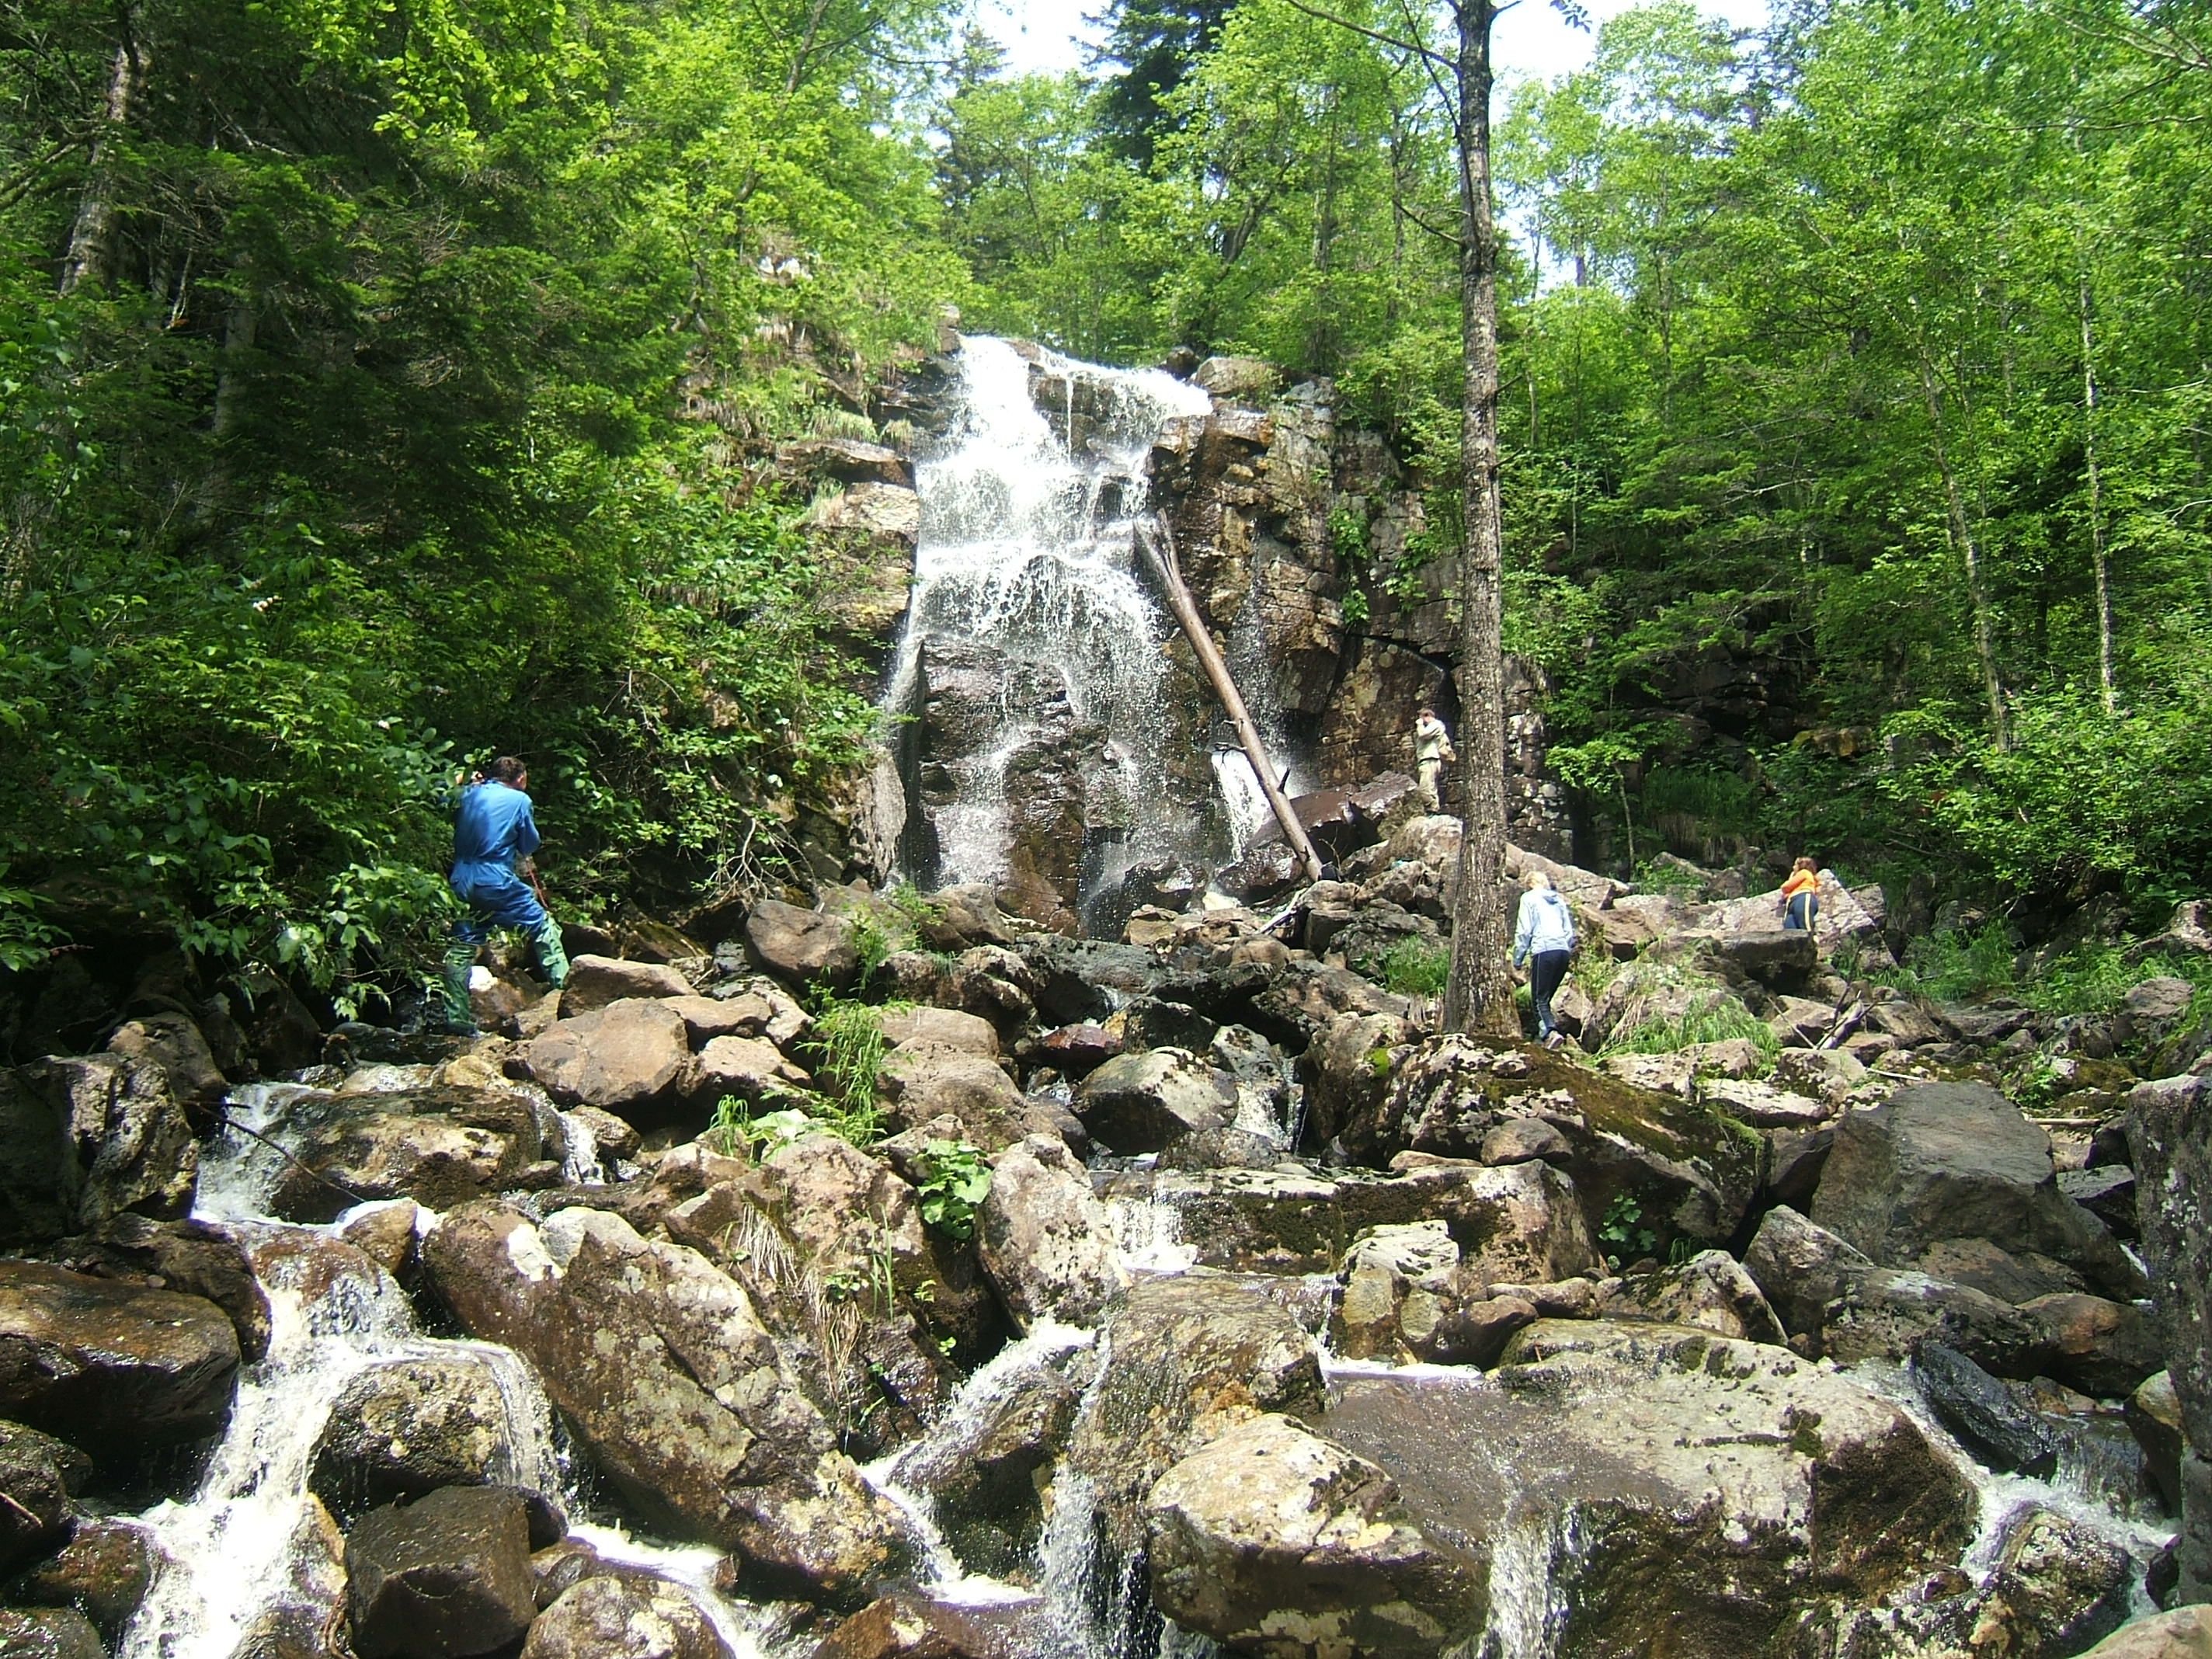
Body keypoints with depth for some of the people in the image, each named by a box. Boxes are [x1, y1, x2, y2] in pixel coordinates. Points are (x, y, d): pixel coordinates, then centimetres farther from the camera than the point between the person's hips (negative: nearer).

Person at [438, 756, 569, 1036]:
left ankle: (457, 1019, 11)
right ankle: (563, 987, 0)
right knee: (543, 927, 7)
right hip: (495, 879, -6)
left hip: (461, 880, 6)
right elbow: (530, 845, 6)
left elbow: (456, 832, 22)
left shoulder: (470, 794, 13)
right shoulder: (519, 799, 0)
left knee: (461, 948, 9)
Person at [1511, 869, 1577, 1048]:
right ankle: (1542, 1036, 7)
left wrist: (1517, 958, 4)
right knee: (1546, 997, 12)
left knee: (1539, 998, -7)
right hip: (1563, 951, 6)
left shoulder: (1529, 898, 6)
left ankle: (1550, 1032, -28)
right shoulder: (1558, 899, 23)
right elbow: (1569, 930, 21)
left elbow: (1525, 931, -1)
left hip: (1544, 950, -6)